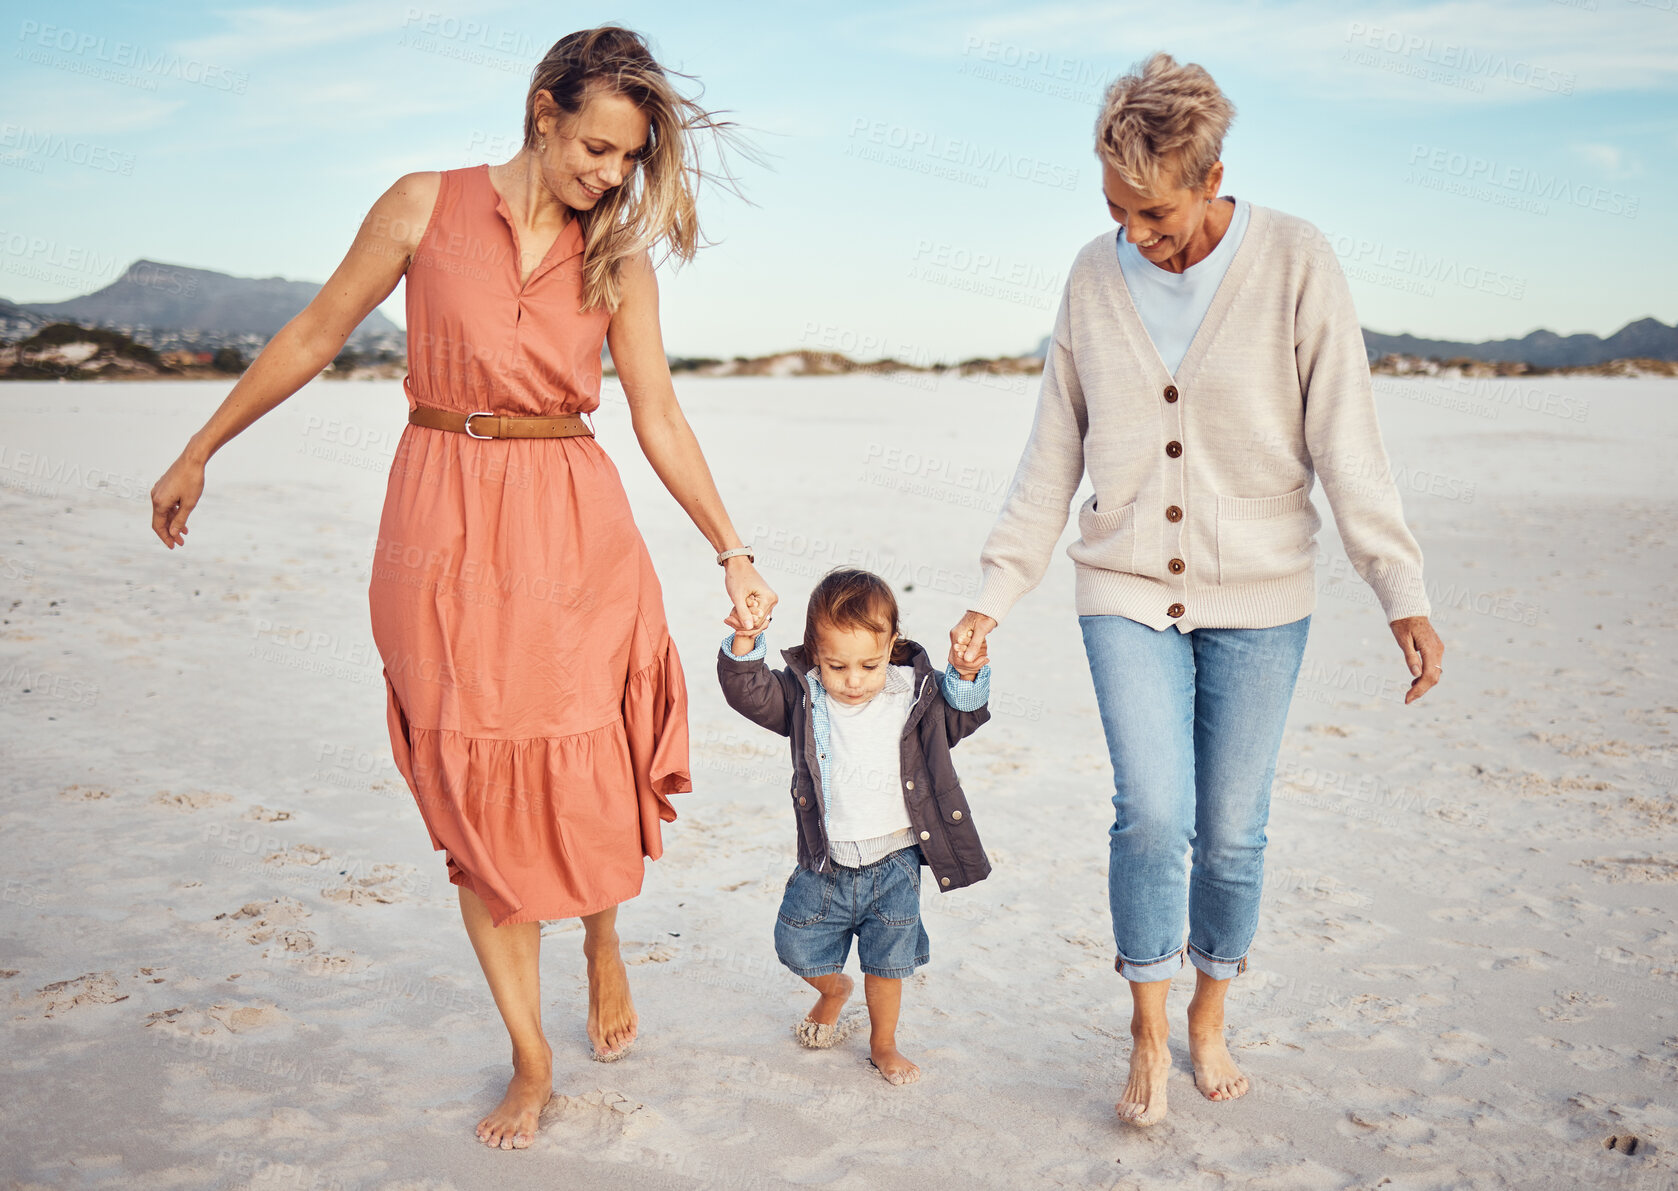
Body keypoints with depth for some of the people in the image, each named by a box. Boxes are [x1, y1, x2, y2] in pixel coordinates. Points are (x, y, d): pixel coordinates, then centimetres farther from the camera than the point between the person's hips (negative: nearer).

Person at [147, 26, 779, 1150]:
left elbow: (659, 415, 4)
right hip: (445, 528, -1)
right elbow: (315, 335, 8)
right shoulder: (425, 207, 0)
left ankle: (604, 938, 31)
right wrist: (198, 452, 13)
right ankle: (532, 1060, 18)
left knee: (585, 776, -6)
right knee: (478, 800, 2)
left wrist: (734, 552, 0)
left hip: (574, 530, 1)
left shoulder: (620, 257, 5)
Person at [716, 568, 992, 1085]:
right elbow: (749, 692, -17)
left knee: (887, 963, 9)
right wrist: (745, 640, -32)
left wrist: (967, 676, -13)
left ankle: (883, 1043, 35)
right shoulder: (802, 696, -8)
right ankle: (833, 989, 47)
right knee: (799, 948, 12)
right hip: (824, 863, 1)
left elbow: (961, 716, 5)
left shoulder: (914, 692, -6)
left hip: (893, 861, -1)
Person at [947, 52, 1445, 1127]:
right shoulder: (1095, 277, 1)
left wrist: (1402, 592, -16)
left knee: (1232, 830, 5)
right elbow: (1052, 454, 6)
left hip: (1259, 596, -1)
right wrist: (998, 593, 4)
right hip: (1128, 591, 1)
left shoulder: (1295, 263, -7)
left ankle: (1211, 1021, 30)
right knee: (1152, 811, -13)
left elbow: (1348, 443, -8)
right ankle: (1148, 1035, 8)